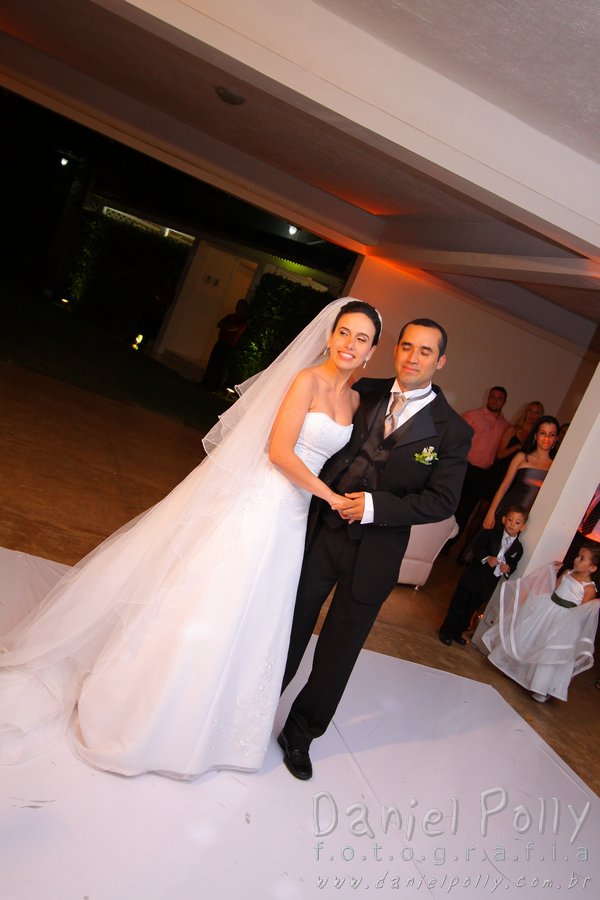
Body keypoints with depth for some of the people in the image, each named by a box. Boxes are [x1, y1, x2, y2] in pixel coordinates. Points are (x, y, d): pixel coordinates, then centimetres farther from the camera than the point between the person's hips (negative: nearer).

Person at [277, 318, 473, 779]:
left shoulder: (451, 430, -7)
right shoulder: (364, 392, 0)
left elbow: (442, 500, -9)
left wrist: (375, 507, -19)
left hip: (374, 554, -1)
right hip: (319, 532, 2)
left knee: (338, 652, 14)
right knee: (289, 630, 16)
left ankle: (300, 734, 39)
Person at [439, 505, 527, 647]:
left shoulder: (518, 548, -1)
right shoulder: (490, 534, -9)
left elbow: (513, 565, 4)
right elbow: (477, 547, -13)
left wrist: (508, 569, -18)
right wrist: (487, 558, -28)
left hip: (488, 585, 3)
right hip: (473, 577, -3)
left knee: (471, 610, 18)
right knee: (458, 605, 7)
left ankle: (457, 633, 36)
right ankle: (446, 631, 22)